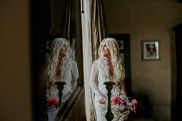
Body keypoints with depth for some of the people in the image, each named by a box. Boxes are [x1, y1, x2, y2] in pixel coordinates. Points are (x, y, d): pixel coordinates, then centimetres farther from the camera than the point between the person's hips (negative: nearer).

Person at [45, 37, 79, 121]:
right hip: (53, 101, 2)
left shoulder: (72, 63, 0)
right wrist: (49, 97, 2)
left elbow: (75, 83, 1)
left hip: (66, 99, -2)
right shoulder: (50, 64, 6)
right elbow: (47, 83, 13)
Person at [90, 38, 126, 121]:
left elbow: (121, 82, 11)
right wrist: (99, 96, -15)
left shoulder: (119, 64, 4)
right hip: (102, 100, -2)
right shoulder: (97, 63, -4)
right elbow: (92, 81, -4)